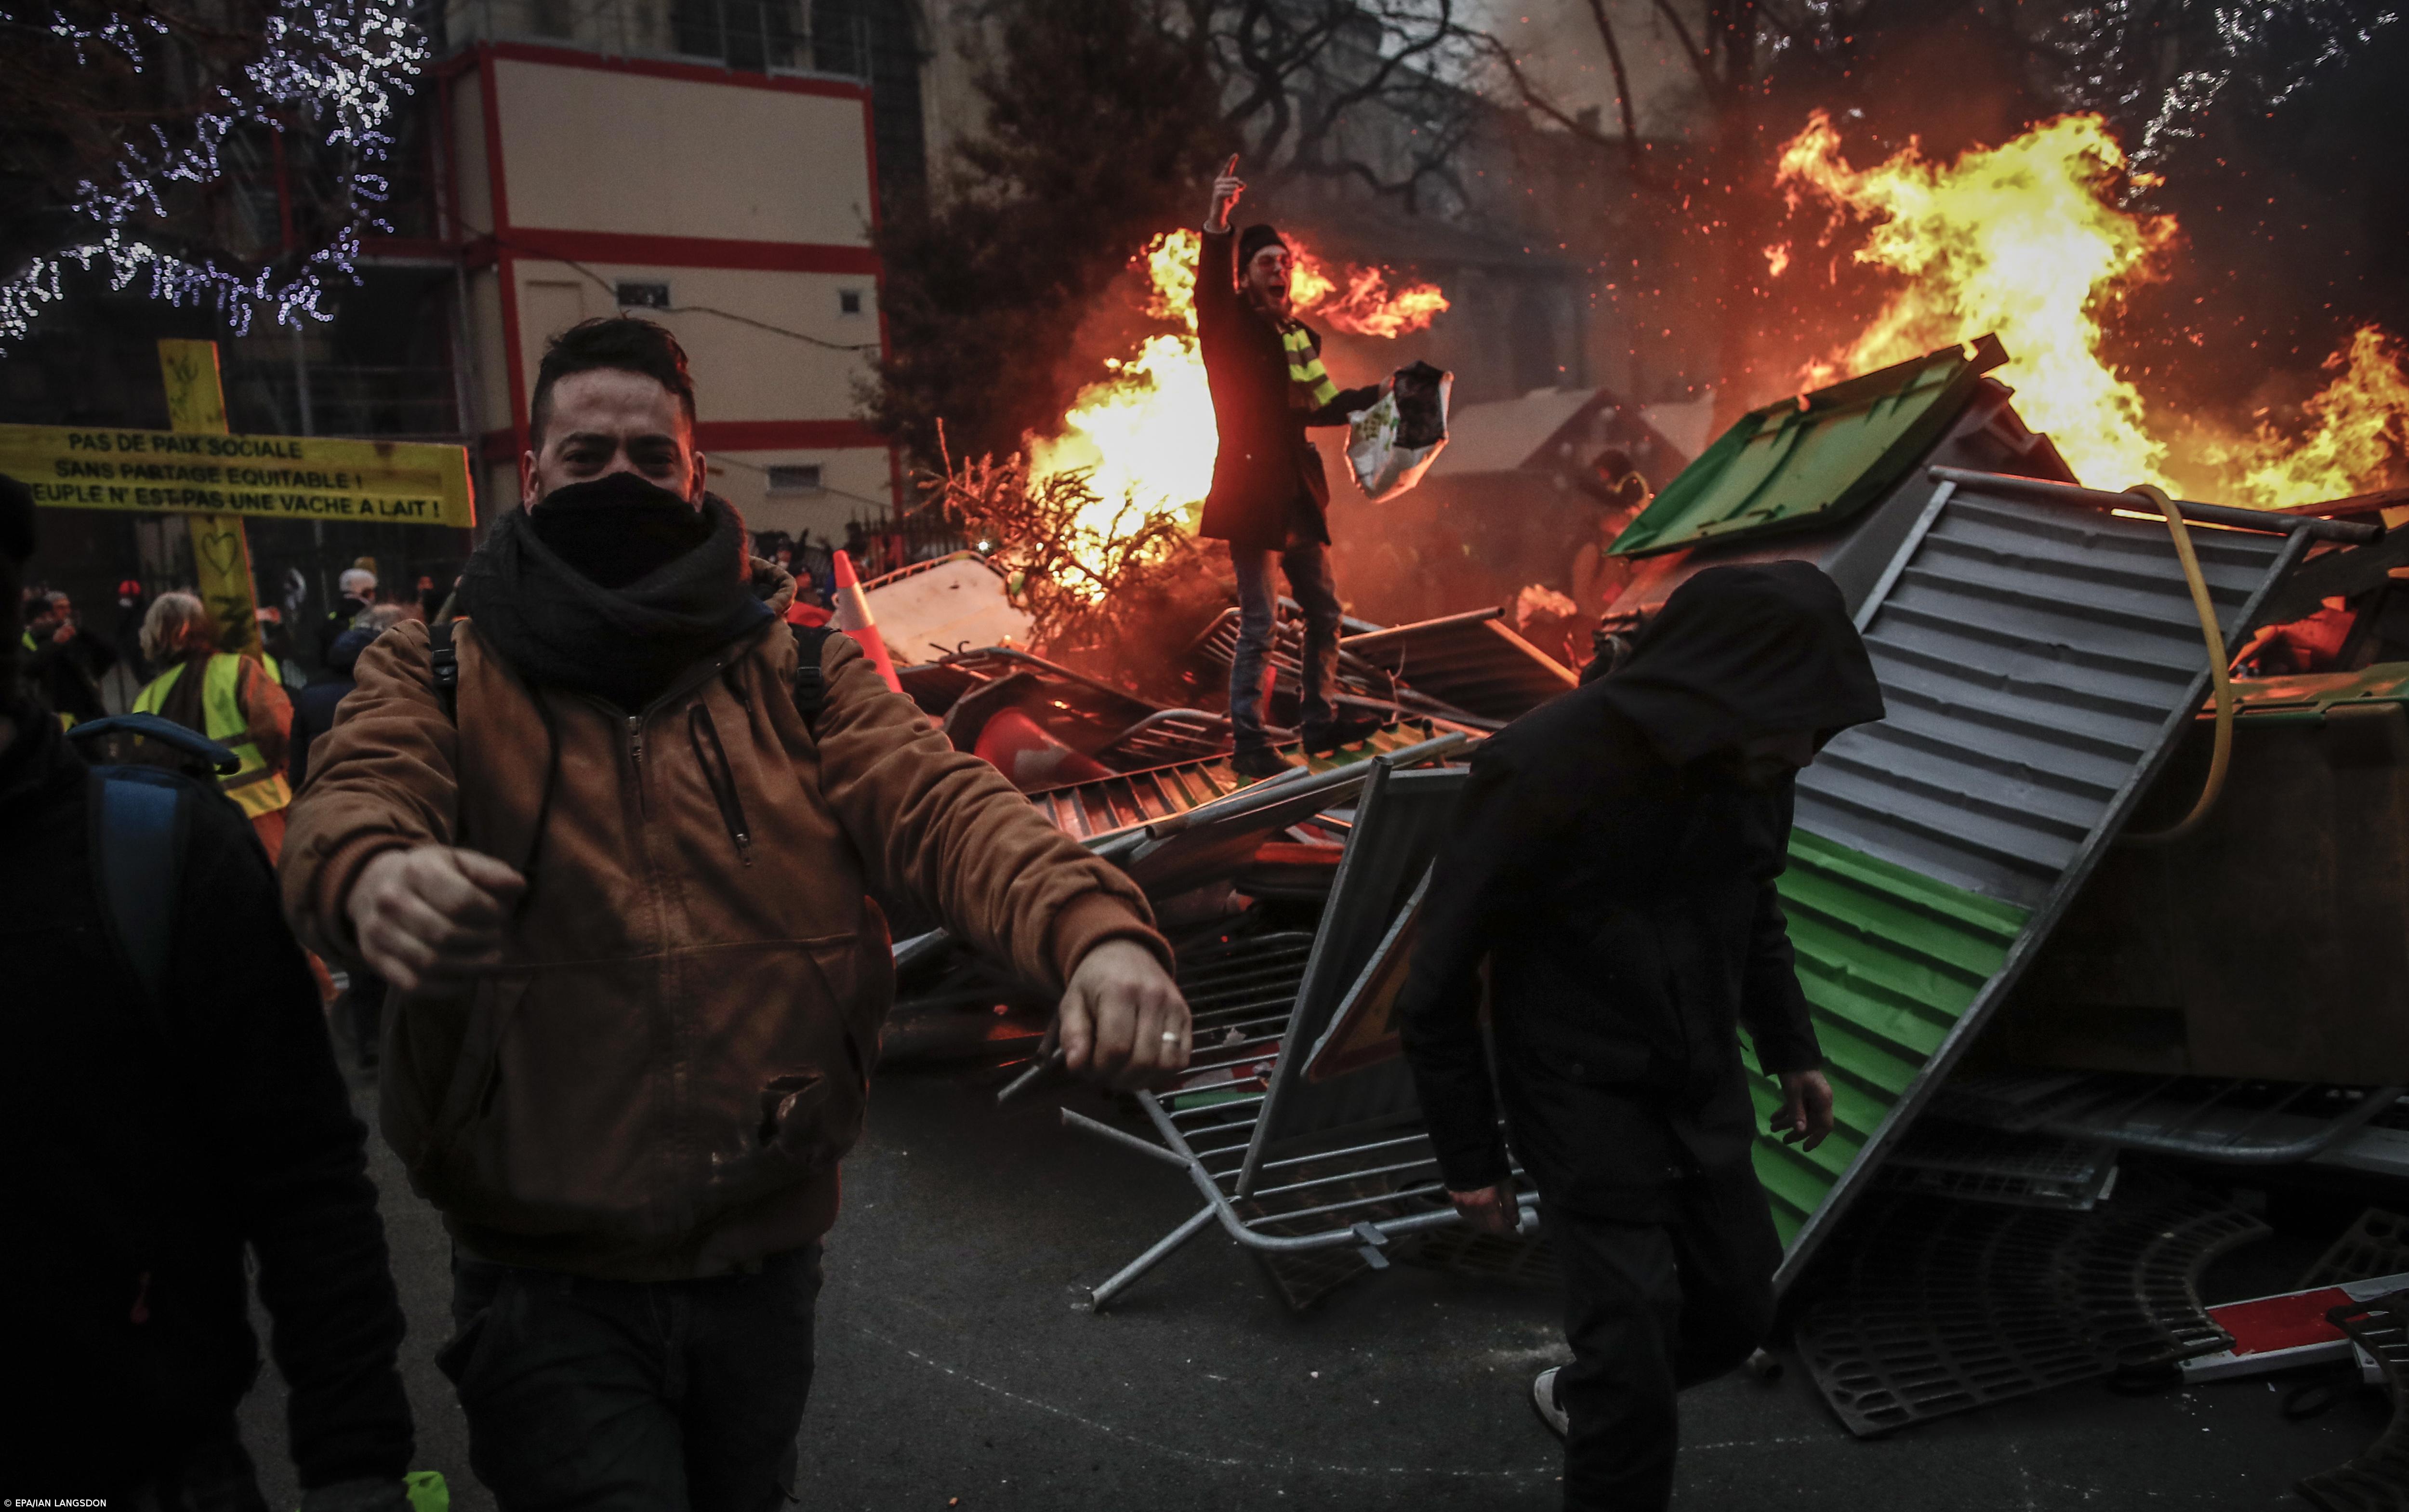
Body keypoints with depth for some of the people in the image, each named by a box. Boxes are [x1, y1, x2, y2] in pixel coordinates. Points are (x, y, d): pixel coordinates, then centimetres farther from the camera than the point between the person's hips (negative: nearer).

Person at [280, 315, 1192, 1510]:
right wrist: (372, 875, -45)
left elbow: (939, 802, -14)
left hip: (766, 1261, 3)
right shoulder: (439, 672, 0)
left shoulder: (797, 671, 1)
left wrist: (1091, 927, -35)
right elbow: (353, 797, -19)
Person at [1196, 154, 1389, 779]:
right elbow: (1210, 289, -27)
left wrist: (1376, 395, 14)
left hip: (1298, 491, 7)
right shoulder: (1230, 328, -5)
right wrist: (1217, 224, -42)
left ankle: (1319, 722, 26)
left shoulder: (1300, 336, 14)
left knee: (1324, 611, 13)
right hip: (1248, 488, -7)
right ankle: (1249, 743, -2)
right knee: (1259, 621, -8)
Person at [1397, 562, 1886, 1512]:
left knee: (1736, 1308, 17)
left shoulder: (1751, 758, -10)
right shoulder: (1545, 774, -28)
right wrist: (1469, 1159, -10)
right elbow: (1441, 978, -17)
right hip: (1586, 1097, -6)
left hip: (1706, 1081, 6)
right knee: (1634, 1345, -4)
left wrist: (1792, 1049, 17)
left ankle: (1582, 1398, 45)